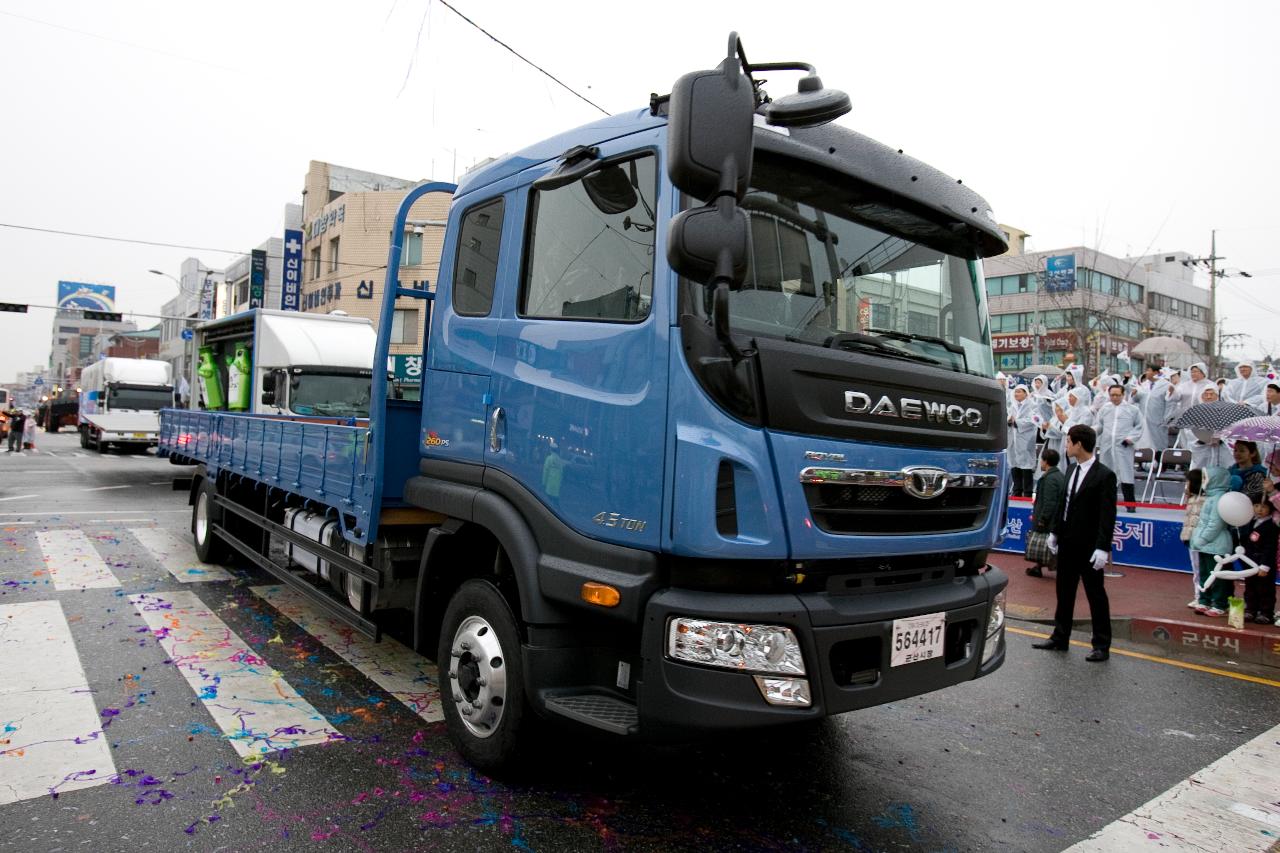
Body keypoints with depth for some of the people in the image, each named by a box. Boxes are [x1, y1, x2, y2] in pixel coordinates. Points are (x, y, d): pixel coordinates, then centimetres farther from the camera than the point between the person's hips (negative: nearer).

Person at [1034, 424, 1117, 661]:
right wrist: (1055, 532, 15)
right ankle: (1060, 638, 26)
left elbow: (1108, 515, -18)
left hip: (1089, 547, -7)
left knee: (1096, 595, 4)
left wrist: (1103, 548, -21)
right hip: (1068, 543, 8)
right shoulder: (1071, 470, 8)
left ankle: (1102, 646, 15)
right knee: (1064, 592, 15)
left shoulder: (1104, 475, -15)